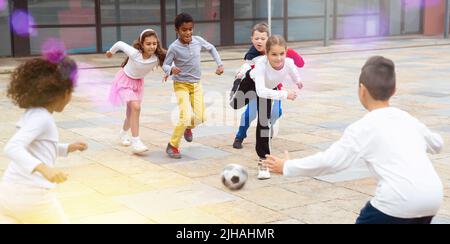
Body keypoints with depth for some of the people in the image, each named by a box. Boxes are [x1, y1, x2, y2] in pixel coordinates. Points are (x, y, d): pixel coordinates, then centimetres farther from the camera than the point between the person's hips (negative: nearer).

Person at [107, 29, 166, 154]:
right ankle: (136, 142, -20)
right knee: (135, 107, -23)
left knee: (131, 111, 16)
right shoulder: (134, 53, -33)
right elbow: (120, 44, -18)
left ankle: (123, 134, 46)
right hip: (125, 80, -5)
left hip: (138, 82, 5)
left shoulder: (158, 58, -27)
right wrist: (111, 51, 2)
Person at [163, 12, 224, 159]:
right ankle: (172, 146, 2)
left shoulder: (198, 40, -8)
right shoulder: (174, 47, -19)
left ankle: (188, 127, 38)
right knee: (186, 117, -18)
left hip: (196, 84, 4)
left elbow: (211, 48, 12)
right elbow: (165, 65, -11)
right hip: (181, 85, -4)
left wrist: (220, 64, 5)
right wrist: (171, 70, -33)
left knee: (199, 118, 0)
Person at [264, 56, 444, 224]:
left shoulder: (363, 128, -1)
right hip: (433, 197, 6)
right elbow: (437, 144, 36)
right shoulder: (408, 119, 17)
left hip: (400, 201, -6)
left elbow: (329, 161, -7)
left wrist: (287, 167, 4)